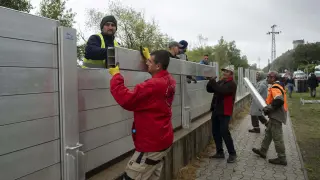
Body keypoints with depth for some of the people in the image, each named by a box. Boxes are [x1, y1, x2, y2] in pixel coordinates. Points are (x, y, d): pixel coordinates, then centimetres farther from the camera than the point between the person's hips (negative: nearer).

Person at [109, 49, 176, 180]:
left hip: (151, 144, -9)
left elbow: (126, 99, -27)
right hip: (163, 141, 10)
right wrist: (149, 57, 30)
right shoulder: (169, 81, 1)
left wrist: (116, 76, -15)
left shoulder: (154, 85, -27)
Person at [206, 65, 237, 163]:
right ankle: (220, 152, 23)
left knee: (224, 132, -8)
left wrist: (213, 82, -21)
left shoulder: (232, 84, -10)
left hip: (225, 112, -8)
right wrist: (211, 82, -8)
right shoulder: (221, 82, 15)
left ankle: (232, 154, 6)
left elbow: (221, 90, -28)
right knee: (215, 132, 11)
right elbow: (209, 89, 10)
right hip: (216, 111, 8)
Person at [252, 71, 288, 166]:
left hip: (276, 116, -11)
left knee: (277, 137, -2)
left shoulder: (275, 88, -19)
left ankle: (282, 158, 7)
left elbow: (279, 101, -32)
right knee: (268, 133, 19)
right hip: (275, 115, 11)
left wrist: (268, 108, -22)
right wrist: (268, 108, 12)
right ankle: (262, 151, 32)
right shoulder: (277, 87, 14)